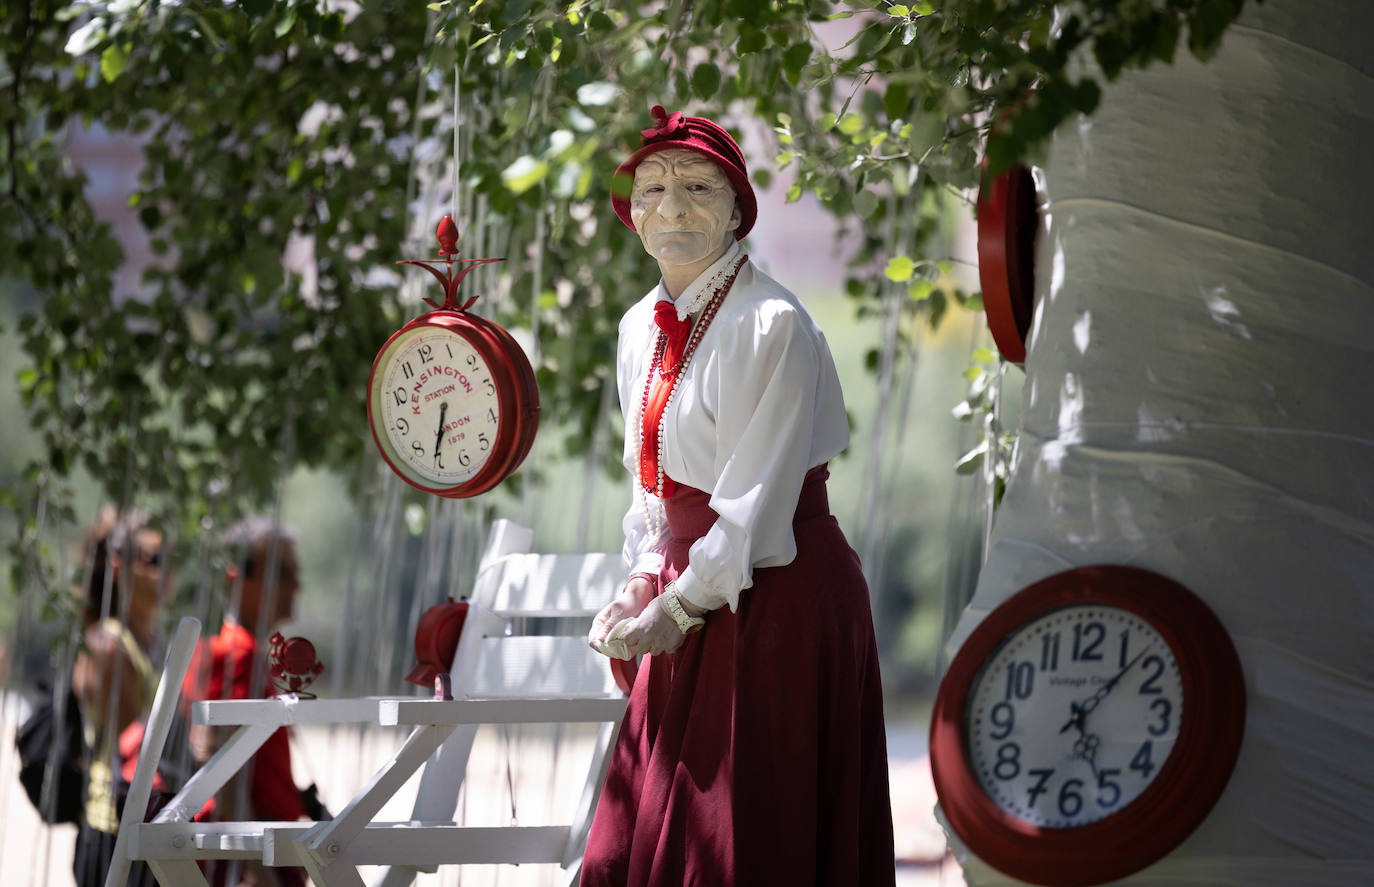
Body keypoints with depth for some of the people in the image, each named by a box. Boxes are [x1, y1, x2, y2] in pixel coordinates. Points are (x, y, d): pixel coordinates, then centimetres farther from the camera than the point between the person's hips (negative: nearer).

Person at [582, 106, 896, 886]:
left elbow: (757, 504, -18)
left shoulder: (771, 326, -15)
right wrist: (644, 585, 3)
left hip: (778, 596, -8)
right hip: (691, 593, 8)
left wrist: (677, 610, -15)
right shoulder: (642, 328, 10)